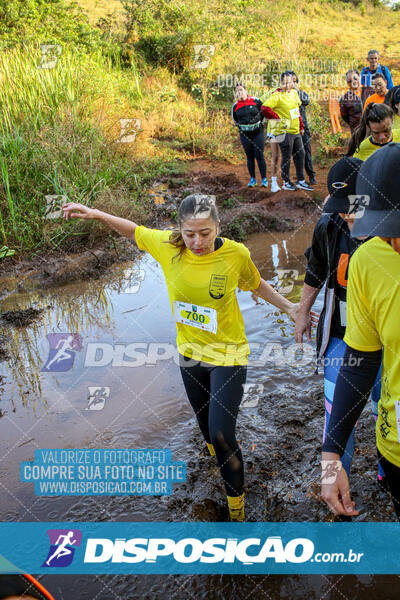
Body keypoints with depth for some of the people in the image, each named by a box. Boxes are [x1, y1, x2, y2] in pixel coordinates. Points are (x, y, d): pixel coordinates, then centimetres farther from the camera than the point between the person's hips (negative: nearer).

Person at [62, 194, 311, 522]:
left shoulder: (236, 254, -20)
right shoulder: (167, 246, -16)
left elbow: (256, 285, 0)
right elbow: (134, 229, 2)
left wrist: (288, 306, -5)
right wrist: (95, 214, -9)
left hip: (228, 354, -3)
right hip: (190, 352, 3)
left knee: (222, 435, -7)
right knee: (207, 428, 23)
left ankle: (237, 506, 19)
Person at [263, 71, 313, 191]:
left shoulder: (294, 93, 11)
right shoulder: (276, 95, -14)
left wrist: (301, 126, 23)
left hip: (296, 131, 8)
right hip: (285, 132, -8)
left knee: (300, 154, 11)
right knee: (287, 157, 0)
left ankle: (301, 181, 21)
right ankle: (286, 182, 14)